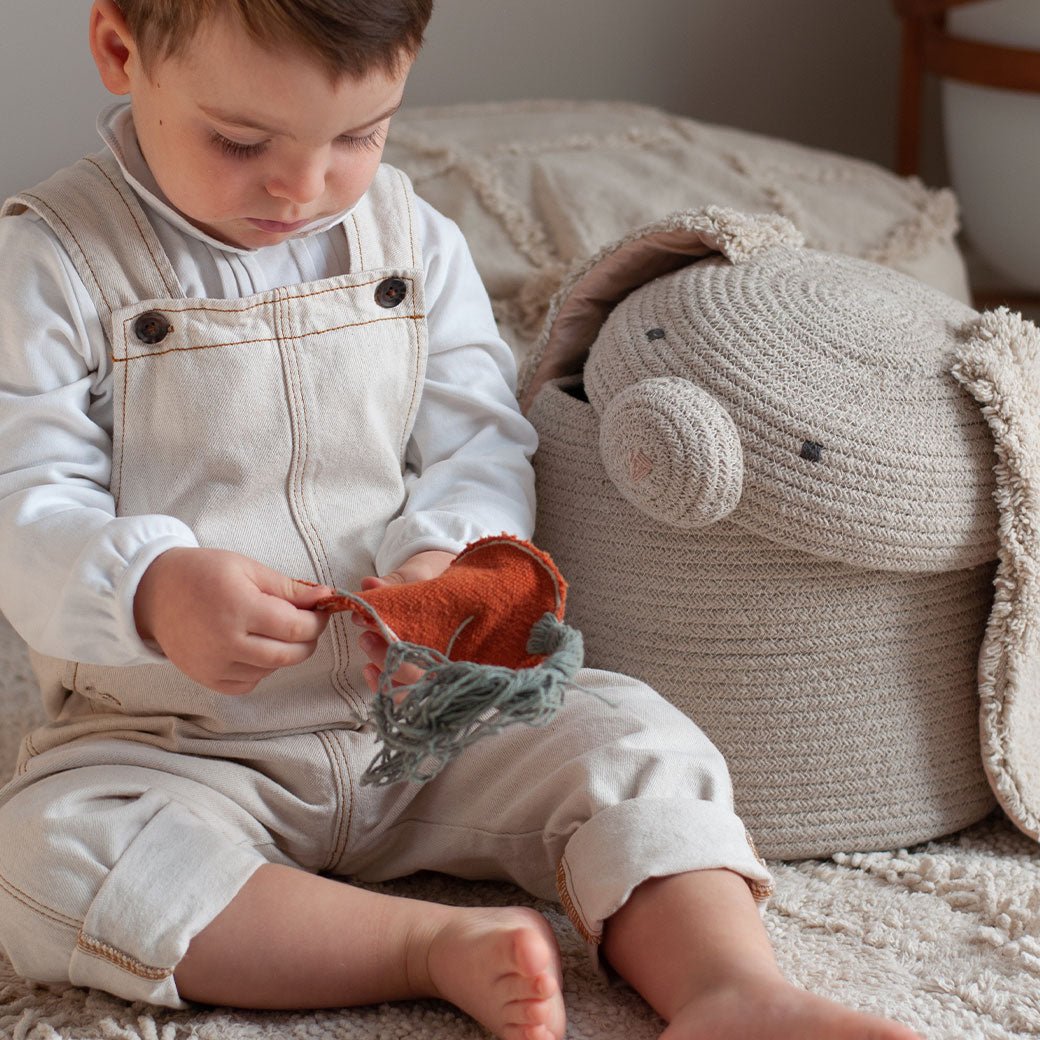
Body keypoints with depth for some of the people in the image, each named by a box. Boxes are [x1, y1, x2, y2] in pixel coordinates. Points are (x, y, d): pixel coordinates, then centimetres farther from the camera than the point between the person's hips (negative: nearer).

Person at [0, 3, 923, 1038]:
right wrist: (149, 590, -36)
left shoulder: (413, 242, 2)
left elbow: (479, 447, 1)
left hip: (425, 707, 3)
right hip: (174, 742, -2)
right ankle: (439, 945, -31)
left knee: (631, 740, -16)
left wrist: (445, 560, -23)